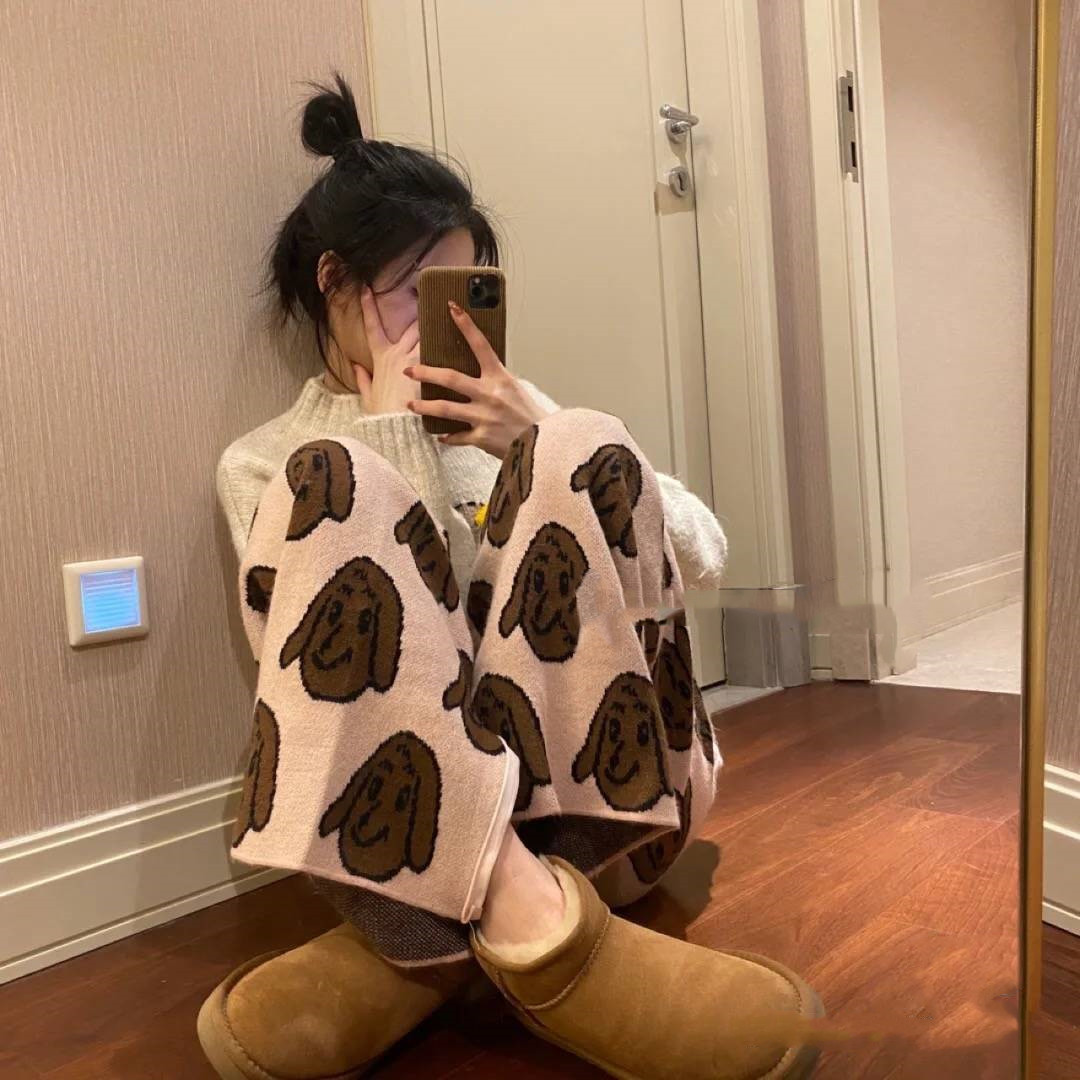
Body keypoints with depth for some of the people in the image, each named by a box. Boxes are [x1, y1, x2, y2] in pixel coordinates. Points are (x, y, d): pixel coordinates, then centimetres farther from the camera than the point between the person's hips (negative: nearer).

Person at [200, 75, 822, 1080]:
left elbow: (704, 557, 7)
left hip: (597, 777, 3)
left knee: (585, 449, -20)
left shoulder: (508, 406, 17)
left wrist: (546, 445, -7)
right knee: (331, 481, -21)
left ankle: (437, 936, -24)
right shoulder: (265, 463, 12)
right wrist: (391, 431, -4)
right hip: (400, 799, -2)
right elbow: (329, 649, -7)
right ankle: (519, 913, -33)